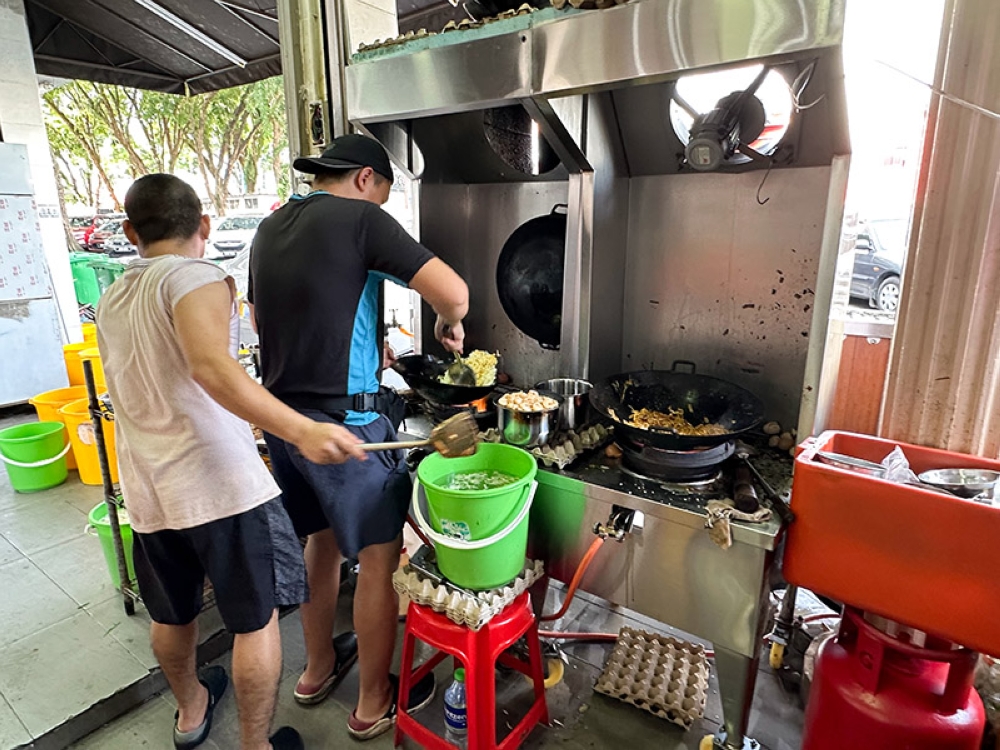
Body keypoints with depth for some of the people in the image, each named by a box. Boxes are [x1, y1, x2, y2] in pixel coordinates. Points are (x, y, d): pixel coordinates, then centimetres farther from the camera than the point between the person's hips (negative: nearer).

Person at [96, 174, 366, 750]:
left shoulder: (111, 301, 14)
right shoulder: (197, 278, -11)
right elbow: (213, 367, -31)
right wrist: (301, 430, -41)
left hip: (148, 490, 8)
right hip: (221, 484, -8)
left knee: (172, 614, 25)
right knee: (256, 618, 9)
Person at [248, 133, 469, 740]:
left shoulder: (271, 228, 12)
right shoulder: (360, 218, -11)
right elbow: (452, 290, -21)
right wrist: (451, 324, 2)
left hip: (281, 413, 8)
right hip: (343, 420, -8)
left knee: (321, 541, 23)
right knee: (379, 556, 8)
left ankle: (318, 669, 41)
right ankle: (374, 703, 24)